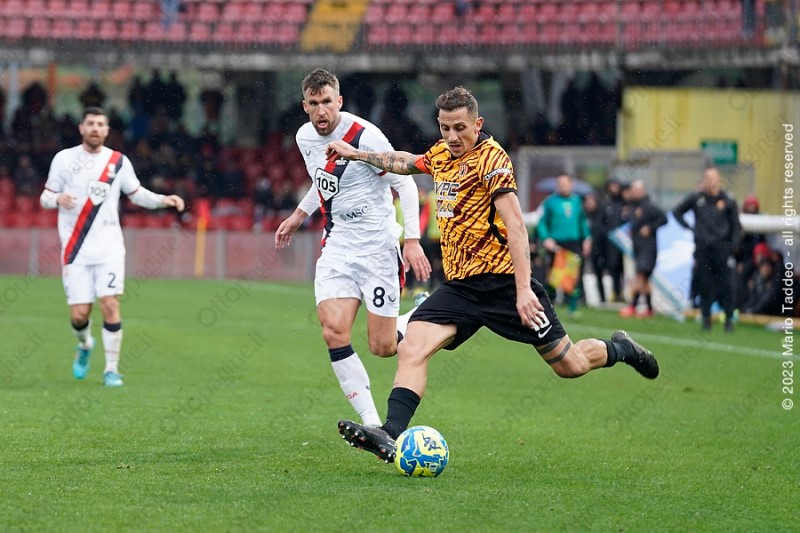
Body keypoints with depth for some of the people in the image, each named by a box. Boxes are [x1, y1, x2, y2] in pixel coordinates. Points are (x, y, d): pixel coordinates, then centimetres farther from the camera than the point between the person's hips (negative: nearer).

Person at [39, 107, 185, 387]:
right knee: (79, 314, -4)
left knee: (110, 304, -14)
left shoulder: (119, 161, 4)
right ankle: (85, 345, 31)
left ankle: (112, 369, -3)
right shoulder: (64, 159, 2)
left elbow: (136, 194, 16)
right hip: (76, 249, 0)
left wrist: (164, 200, -1)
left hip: (109, 247, 0)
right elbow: (45, 197, 4)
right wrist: (57, 199, -19)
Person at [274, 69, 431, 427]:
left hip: (377, 246, -5)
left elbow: (405, 185, -11)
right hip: (336, 245, 5)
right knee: (334, 332, -16)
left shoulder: (365, 136, -16)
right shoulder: (305, 137, 5)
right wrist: (298, 216, 25)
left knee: (382, 347, -4)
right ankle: (371, 423, -9)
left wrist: (412, 240, -17)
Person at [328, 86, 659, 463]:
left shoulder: (491, 157, -12)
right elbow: (405, 162, 34)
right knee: (410, 349, -17)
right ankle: (391, 435, -27)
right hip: (459, 286, 6)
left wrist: (523, 289, -26)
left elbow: (514, 225, -19)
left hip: (502, 280, -6)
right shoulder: (441, 154, 9)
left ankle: (619, 349, 31)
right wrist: (356, 154, 35)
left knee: (569, 365, 1)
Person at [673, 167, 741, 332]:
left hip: (722, 248, -1)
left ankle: (729, 318, 3)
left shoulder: (728, 201, 1)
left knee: (726, 285, -4)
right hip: (702, 248, 1)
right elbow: (677, 211, 18)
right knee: (704, 284, 4)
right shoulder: (696, 198, 4)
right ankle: (706, 317, 12)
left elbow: (736, 226, 6)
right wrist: (689, 227, 7)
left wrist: (733, 247, -3)